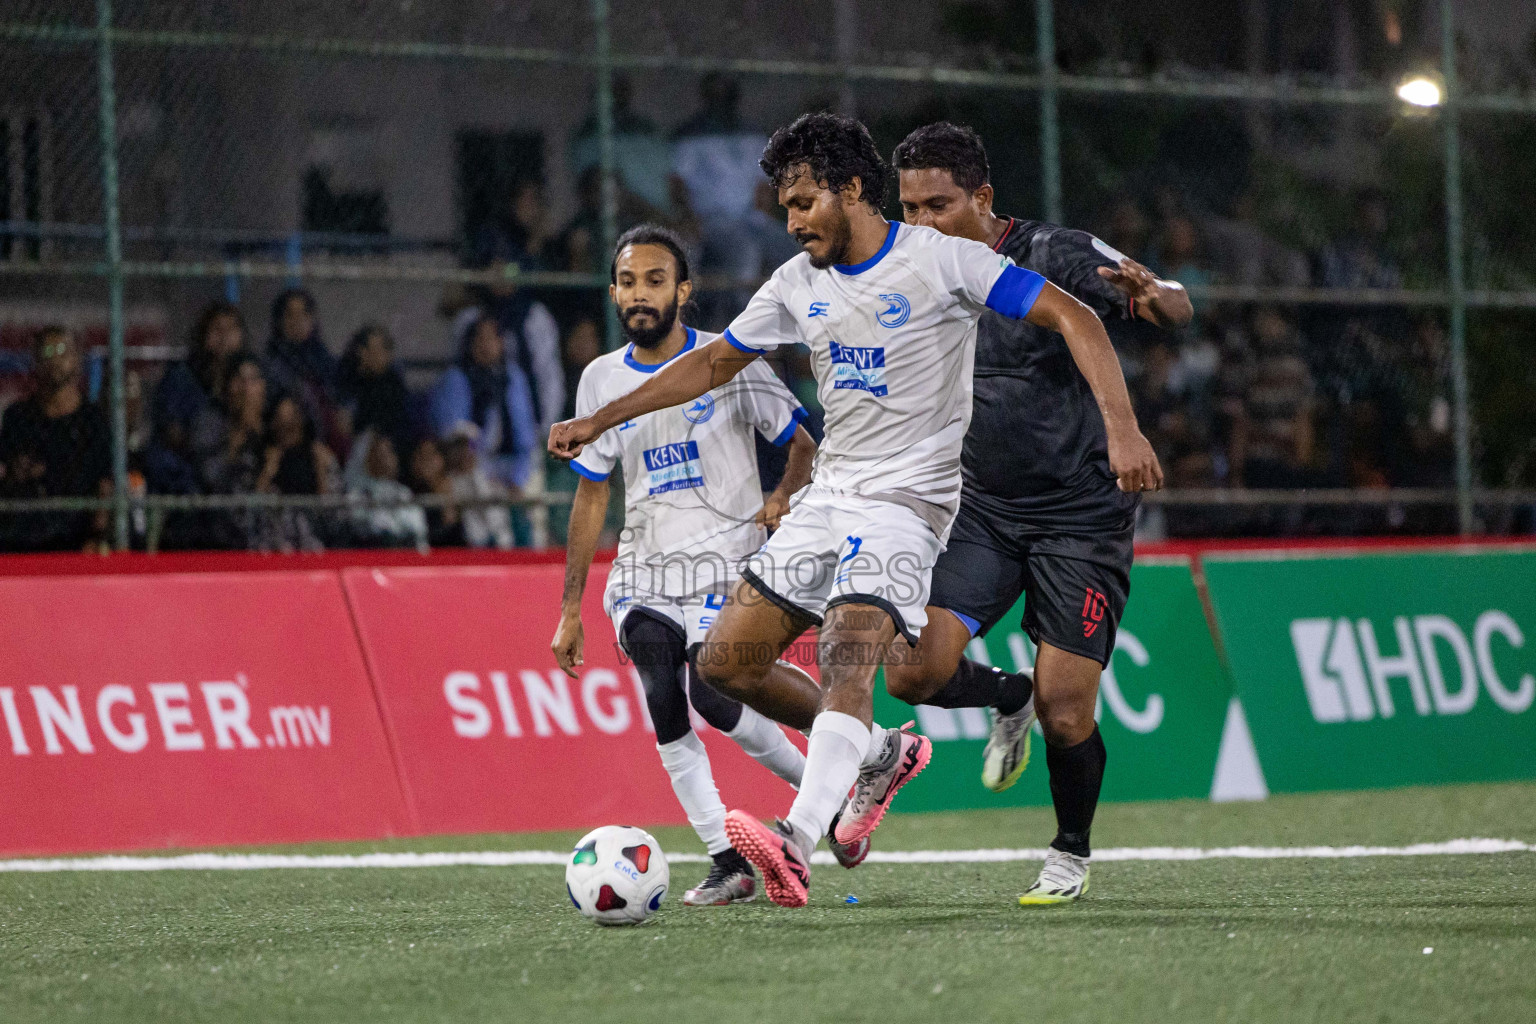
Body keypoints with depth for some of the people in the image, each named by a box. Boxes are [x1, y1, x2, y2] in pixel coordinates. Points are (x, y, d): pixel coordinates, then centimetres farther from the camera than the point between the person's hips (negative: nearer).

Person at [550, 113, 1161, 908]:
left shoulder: (941, 260, -10)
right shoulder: (798, 284, 9)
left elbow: (1072, 318, -12)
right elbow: (715, 362, 22)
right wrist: (599, 421, 19)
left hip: (907, 500, -7)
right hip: (828, 495, 7)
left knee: (847, 654, -29)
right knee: (726, 661, 1)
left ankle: (797, 843, -45)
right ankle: (880, 756, 20)